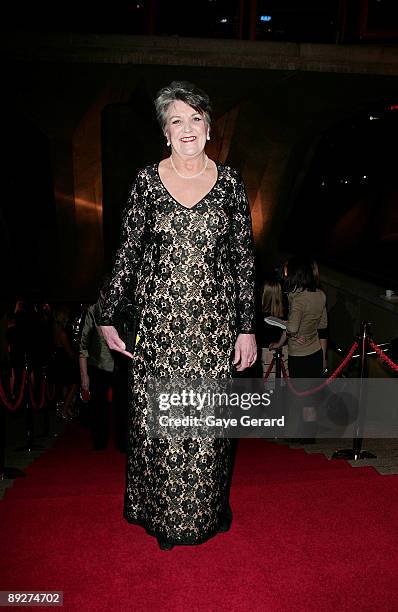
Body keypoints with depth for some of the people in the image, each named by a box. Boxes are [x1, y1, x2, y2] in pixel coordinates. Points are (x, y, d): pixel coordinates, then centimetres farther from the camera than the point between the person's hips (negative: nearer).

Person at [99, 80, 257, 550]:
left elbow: (244, 258, 3)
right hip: (158, 323, 0)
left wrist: (246, 328, -1)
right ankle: (160, 515, 32)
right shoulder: (147, 180, 3)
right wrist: (109, 317, 3)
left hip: (213, 325, 0)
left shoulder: (229, 182, 4)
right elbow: (127, 253, 5)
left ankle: (207, 514, 33)